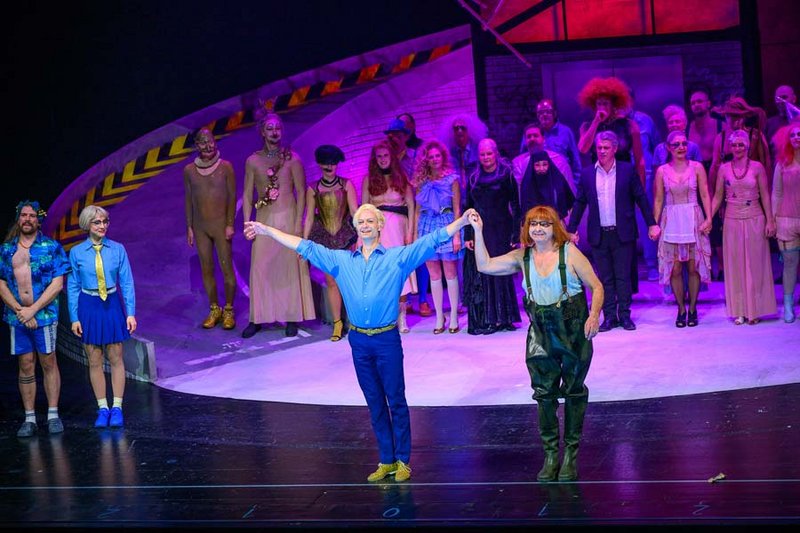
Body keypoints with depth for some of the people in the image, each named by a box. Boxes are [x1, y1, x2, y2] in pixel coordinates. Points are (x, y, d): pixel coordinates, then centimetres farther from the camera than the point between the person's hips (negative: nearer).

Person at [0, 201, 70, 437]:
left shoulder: (51, 247, 1)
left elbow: (57, 284, -5)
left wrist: (33, 309, -12)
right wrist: (19, 310, -8)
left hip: (44, 314, -2)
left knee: (48, 363, 2)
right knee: (25, 365, 5)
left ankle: (53, 415, 7)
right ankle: (29, 419, 9)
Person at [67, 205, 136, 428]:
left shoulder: (117, 249, -3)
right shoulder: (76, 252, -3)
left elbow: (127, 283, 0)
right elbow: (73, 287, 2)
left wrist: (131, 313, -4)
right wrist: (74, 318, -1)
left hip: (112, 305, 0)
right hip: (88, 307, 0)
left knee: (116, 359, 3)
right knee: (94, 361, 6)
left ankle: (117, 408, 11)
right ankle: (102, 408, 15)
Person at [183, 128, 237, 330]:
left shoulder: (225, 167, -5)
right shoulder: (189, 170, 2)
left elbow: (232, 196, -3)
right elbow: (188, 199, 8)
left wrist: (230, 224, -8)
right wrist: (189, 227, 6)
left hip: (221, 224, -3)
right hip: (200, 227, 3)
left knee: (226, 268, -2)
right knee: (207, 269, 7)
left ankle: (228, 311, 10)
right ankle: (214, 310, 19)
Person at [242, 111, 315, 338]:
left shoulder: (292, 158, -1)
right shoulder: (253, 161, 5)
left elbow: (301, 192, -1)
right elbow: (247, 195, 7)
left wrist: (298, 223, -8)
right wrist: (247, 223, 0)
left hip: (288, 217, -2)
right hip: (264, 220, 2)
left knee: (290, 267, 1)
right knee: (260, 268, 2)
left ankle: (292, 318, 10)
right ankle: (257, 318, 10)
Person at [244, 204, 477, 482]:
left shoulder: (398, 257, 1)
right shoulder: (341, 260, 10)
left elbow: (433, 240, -5)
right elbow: (305, 247, 12)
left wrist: (462, 221, -16)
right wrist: (266, 230, 12)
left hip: (388, 339, -3)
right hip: (359, 341, 3)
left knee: (396, 400, 1)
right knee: (375, 402, 10)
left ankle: (403, 460, 8)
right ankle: (386, 460, 18)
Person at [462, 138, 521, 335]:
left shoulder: (506, 175, -1)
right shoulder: (474, 178, 11)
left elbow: (515, 206, -4)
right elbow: (468, 208, 12)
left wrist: (515, 235, -10)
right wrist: (467, 236, 4)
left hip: (500, 231, -4)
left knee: (500, 273, -2)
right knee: (479, 275, 0)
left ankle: (502, 318, 5)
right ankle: (482, 320, 3)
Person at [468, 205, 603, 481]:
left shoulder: (570, 253, -8)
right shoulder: (522, 257, 3)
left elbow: (596, 287, -6)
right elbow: (485, 266, -2)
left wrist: (594, 315, -21)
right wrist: (478, 232, -9)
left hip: (573, 332, -3)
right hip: (540, 334, 3)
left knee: (574, 391, 7)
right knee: (544, 394, 4)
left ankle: (571, 455, 18)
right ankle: (550, 455, 15)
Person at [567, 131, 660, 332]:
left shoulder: (628, 170, 1)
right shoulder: (587, 174, 6)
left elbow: (641, 198, 3)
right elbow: (579, 203, 10)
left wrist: (652, 224, 0)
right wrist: (571, 230, 8)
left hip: (622, 233, -2)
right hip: (598, 235, 2)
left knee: (623, 276, 3)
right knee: (605, 278, 5)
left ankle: (624, 315, 10)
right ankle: (609, 316, 11)